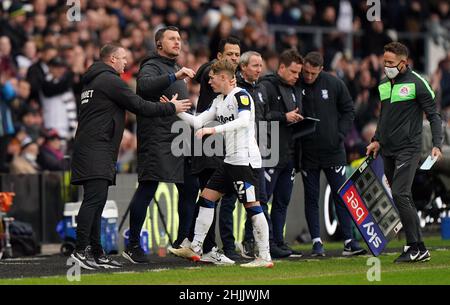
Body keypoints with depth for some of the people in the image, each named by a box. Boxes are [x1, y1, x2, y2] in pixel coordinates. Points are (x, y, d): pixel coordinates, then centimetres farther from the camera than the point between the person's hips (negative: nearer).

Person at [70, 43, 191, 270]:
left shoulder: (92, 81, 23)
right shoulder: (110, 80, -7)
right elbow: (139, 106, -7)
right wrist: (171, 107, 4)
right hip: (96, 149, -10)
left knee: (96, 201, 8)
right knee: (95, 198, -16)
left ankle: (96, 253, 8)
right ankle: (80, 250, -22)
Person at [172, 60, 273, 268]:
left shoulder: (241, 96, -11)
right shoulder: (219, 101, 17)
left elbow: (243, 121, -27)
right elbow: (198, 122, 18)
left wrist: (214, 129, -33)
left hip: (246, 160, -10)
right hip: (230, 161, 10)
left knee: (252, 205, -10)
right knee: (206, 198, 9)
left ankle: (265, 257, -7)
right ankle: (195, 248, 15)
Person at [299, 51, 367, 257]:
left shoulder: (334, 84, -2)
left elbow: (348, 110, 7)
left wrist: (341, 134, -3)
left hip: (333, 150, 1)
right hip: (307, 153, 0)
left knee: (341, 196, 2)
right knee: (311, 198, 4)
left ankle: (349, 241, 5)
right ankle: (316, 242, 9)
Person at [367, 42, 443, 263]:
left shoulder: (416, 83, -8)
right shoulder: (384, 84, 13)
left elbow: (433, 115, -7)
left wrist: (437, 145, -16)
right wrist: (377, 140, 15)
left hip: (408, 148, -7)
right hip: (387, 150, 7)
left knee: (400, 195, -17)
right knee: (402, 198, 7)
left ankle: (415, 247, -12)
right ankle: (419, 249, 11)